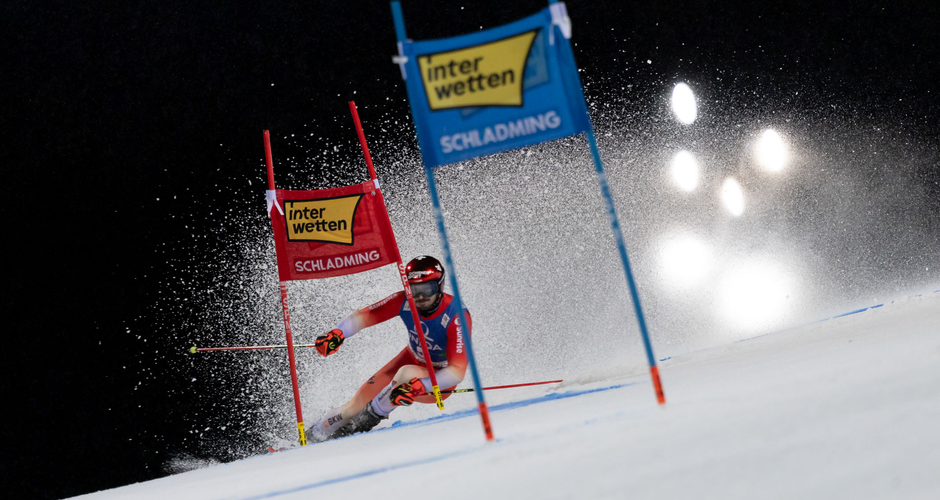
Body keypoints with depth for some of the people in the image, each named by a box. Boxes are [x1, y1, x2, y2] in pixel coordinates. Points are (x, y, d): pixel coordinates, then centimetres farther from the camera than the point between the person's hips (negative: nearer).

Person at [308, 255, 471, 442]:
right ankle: (316, 436, 23)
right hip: (412, 359, 5)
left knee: (407, 374, -36)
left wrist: (418, 387, -50)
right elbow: (363, 315, -17)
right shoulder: (405, 301, -21)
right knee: (357, 404, -2)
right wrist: (337, 333, -38)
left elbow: (458, 371, -37)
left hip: (441, 379, -5)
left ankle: (373, 416, -11)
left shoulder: (457, 317, -33)